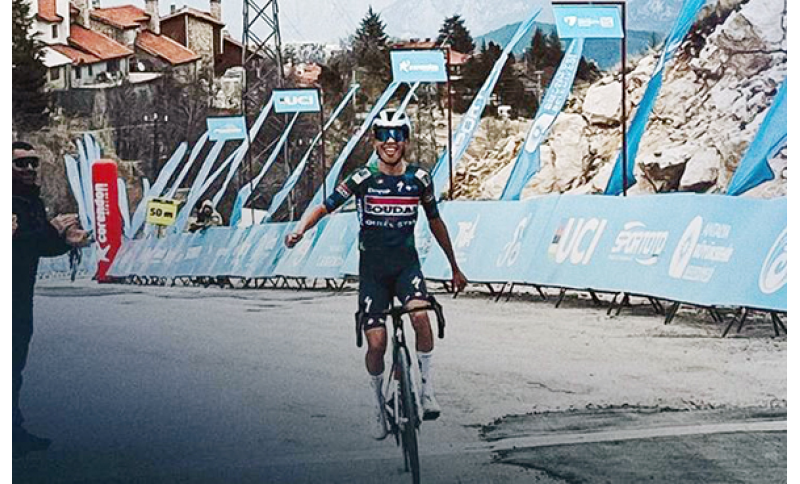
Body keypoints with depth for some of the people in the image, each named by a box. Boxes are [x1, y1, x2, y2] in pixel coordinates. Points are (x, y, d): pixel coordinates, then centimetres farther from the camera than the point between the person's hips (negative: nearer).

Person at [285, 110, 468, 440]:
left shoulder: (419, 179, -1)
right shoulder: (363, 179, -7)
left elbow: (435, 223, 11)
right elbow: (325, 207, -3)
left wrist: (455, 268, 18)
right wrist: (300, 230, -23)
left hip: (406, 264, 0)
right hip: (373, 268, 0)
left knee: (420, 316, -29)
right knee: (377, 343, -7)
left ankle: (428, 391, -15)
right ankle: (378, 403, 19)